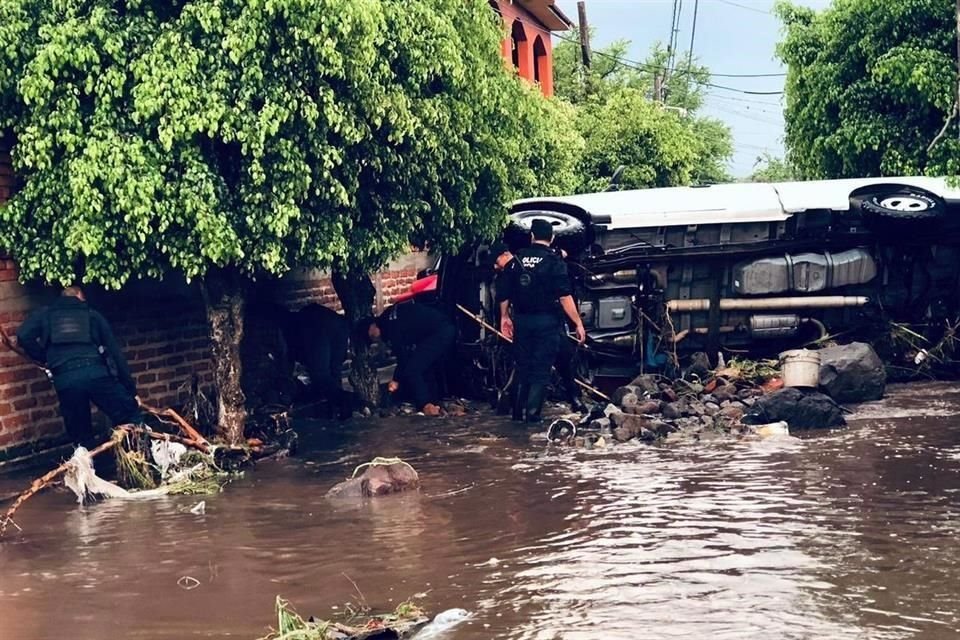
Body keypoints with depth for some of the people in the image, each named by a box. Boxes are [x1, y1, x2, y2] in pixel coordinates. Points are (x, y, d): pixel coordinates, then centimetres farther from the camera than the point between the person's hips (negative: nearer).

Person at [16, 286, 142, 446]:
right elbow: (115, 352, 20)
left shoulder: (45, 315, 24)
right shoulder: (92, 315, 24)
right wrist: (131, 389, 20)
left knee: (81, 438, 12)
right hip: (96, 373, -1)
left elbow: (24, 336, 5)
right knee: (132, 418, 6)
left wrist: (43, 358, 21)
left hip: (64, 380, 1)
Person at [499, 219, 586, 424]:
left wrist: (504, 317, 22)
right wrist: (578, 323, -9)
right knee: (541, 370, 2)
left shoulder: (517, 259, 4)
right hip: (546, 321, -4)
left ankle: (518, 413, 18)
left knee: (523, 367, 15)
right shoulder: (554, 261, -8)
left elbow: (504, 292, 8)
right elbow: (564, 297, -14)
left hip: (521, 320, 4)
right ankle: (532, 414, -4)